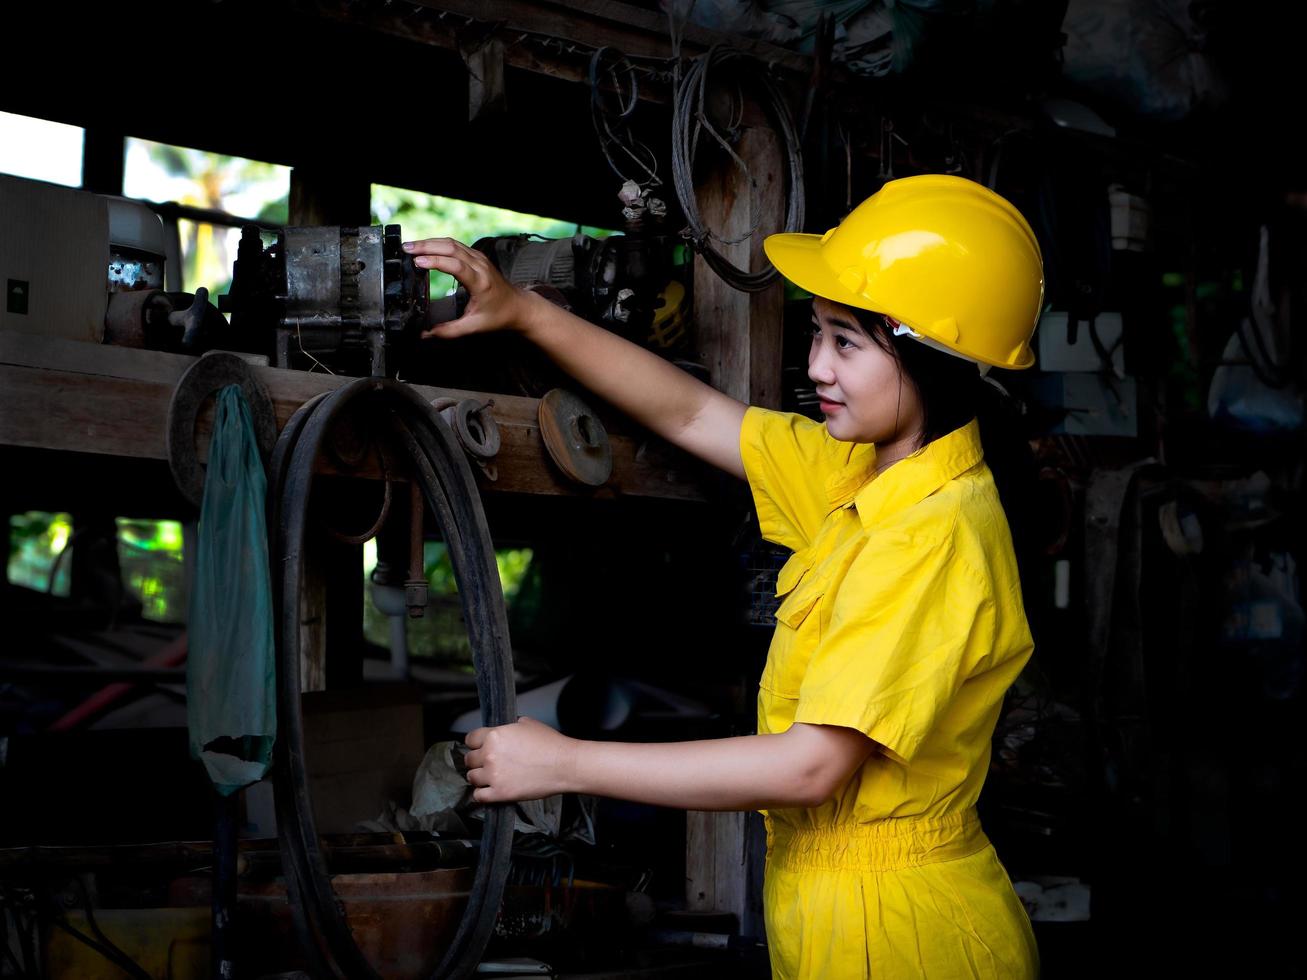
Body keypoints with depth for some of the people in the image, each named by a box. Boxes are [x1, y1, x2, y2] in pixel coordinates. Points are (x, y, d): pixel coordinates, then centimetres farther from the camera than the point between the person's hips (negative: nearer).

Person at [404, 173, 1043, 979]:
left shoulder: (938, 541, -24)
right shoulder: (868, 475, 3)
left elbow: (810, 765, -27)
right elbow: (691, 414, 9)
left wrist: (566, 764, -21)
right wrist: (522, 312, 0)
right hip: (837, 909, 8)